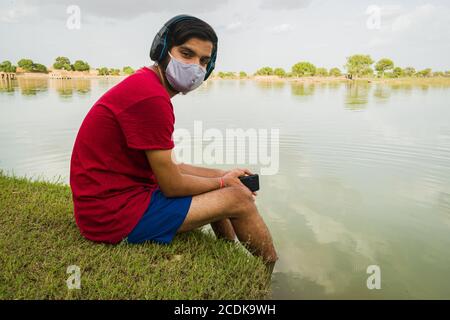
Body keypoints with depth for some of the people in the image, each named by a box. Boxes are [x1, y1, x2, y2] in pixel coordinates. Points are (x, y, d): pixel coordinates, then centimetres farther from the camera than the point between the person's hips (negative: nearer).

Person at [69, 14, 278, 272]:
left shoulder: (144, 85, 11)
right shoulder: (151, 97, -23)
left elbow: (167, 167, 12)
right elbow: (172, 185, -18)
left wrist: (224, 174, 7)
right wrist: (222, 181, -1)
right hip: (114, 214, -10)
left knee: (219, 191, 20)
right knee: (239, 199, -5)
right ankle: (271, 270, 19)